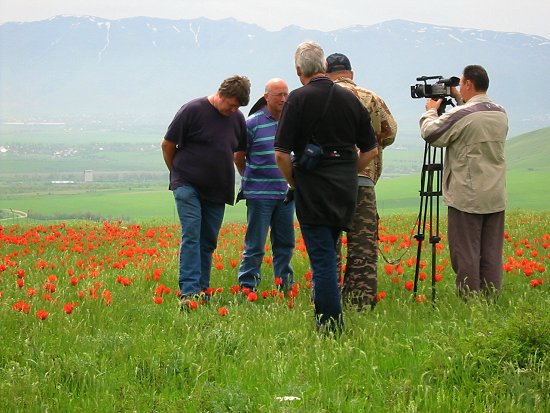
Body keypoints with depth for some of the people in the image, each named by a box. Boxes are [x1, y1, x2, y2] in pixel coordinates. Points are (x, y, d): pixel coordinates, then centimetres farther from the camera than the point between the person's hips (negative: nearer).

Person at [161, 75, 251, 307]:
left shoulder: (237, 118, 5)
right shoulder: (192, 110, -11)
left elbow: (239, 152, 21)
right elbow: (167, 144, -3)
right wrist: (178, 173, 6)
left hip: (217, 190, 5)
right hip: (188, 186, -5)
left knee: (208, 241, 7)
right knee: (191, 235, -16)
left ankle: (202, 290, 13)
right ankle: (188, 291, -22)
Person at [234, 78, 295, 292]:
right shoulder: (253, 123, -7)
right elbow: (239, 157, 5)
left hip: (286, 193, 4)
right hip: (259, 194, -4)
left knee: (285, 243, 10)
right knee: (255, 245, -3)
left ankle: (285, 286, 20)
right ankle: (246, 287, 3)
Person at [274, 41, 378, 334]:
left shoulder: (299, 99, -8)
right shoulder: (350, 99, 7)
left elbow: (281, 153, -11)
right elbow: (371, 150, 12)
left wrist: (294, 183, 5)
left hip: (312, 192, -5)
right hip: (346, 193, 5)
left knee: (322, 259, -3)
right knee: (327, 255, 18)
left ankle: (332, 328, -4)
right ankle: (326, 318, 24)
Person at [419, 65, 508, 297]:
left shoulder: (461, 115, -15)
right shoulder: (501, 114, 8)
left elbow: (431, 134, -4)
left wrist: (431, 111, 13)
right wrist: (458, 99, 27)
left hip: (467, 197, -6)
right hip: (496, 198, 7)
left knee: (466, 252, -1)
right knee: (492, 254, 8)